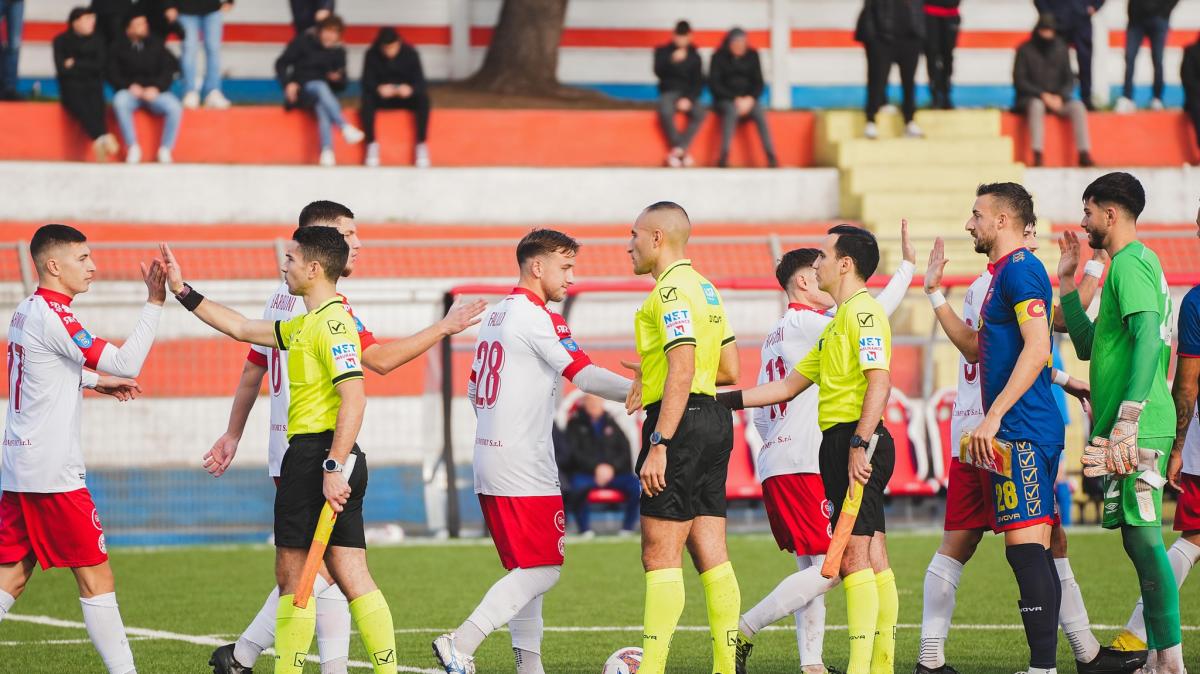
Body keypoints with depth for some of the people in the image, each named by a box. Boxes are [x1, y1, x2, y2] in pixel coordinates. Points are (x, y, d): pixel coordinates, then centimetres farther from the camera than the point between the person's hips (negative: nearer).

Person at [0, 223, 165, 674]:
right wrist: (154, 303, -16)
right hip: (53, 474, -9)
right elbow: (126, 363, -18)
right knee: (95, 575, -3)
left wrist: (96, 380, 30)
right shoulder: (53, 317, -15)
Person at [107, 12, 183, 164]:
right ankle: (132, 147, -27)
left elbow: (168, 70, 2)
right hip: (129, 91, -1)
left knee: (175, 108, -30)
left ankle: (165, 149, -15)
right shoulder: (118, 47, 5)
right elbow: (113, 74, 1)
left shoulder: (156, 45, 8)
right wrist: (129, 86, -17)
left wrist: (156, 88, -15)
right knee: (119, 102, -37)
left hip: (155, 92, 1)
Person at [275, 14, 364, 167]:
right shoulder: (304, 41, -2)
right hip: (301, 89, -2)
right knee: (320, 86, -37)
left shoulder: (338, 52, 7)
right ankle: (345, 127, -49)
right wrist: (288, 83, -16)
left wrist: (338, 79, -12)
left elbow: (342, 86, 11)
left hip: (325, 90, 2)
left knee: (322, 105, -35)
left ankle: (327, 151, -48)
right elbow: (281, 63, -1)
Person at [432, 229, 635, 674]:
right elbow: (584, 374, -18)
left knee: (526, 570, 12)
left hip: (490, 459, 10)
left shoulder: (495, 315, 16)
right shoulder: (536, 317, -12)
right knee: (542, 569, -8)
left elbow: (475, 391, 23)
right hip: (524, 466, -10)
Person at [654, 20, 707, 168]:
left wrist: (689, 99, -11)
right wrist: (672, 60, -25)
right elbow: (658, 71, -8)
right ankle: (682, 151, -26)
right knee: (665, 112, -37)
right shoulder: (663, 51, 7)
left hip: (688, 95, 2)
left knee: (700, 112, -32)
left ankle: (678, 150, -30)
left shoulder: (694, 55, 9)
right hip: (669, 93, -2)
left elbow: (699, 82, 5)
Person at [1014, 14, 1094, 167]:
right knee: (1036, 105, -38)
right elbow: (1019, 81, -6)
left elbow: (1069, 80, 9)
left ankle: (1084, 154, -30)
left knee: (1077, 106, -26)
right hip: (1031, 99, -3)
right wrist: (1043, 95, -16)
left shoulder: (1060, 49, 9)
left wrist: (1059, 96, -12)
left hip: (1057, 99, 3)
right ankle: (1037, 157, -45)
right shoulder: (1025, 50, -1)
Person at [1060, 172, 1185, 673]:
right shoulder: (1136, 264, 22)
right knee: (1140, 540, 11)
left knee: (1143, 537, -11)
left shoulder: (1131, 264, -10)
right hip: (1133, 430, 10)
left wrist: (1125, 422, -28)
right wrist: (1068, 284, 24)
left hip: (1136, 430, -10)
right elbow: (1088, 345, 29)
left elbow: (1148, 341, -22)